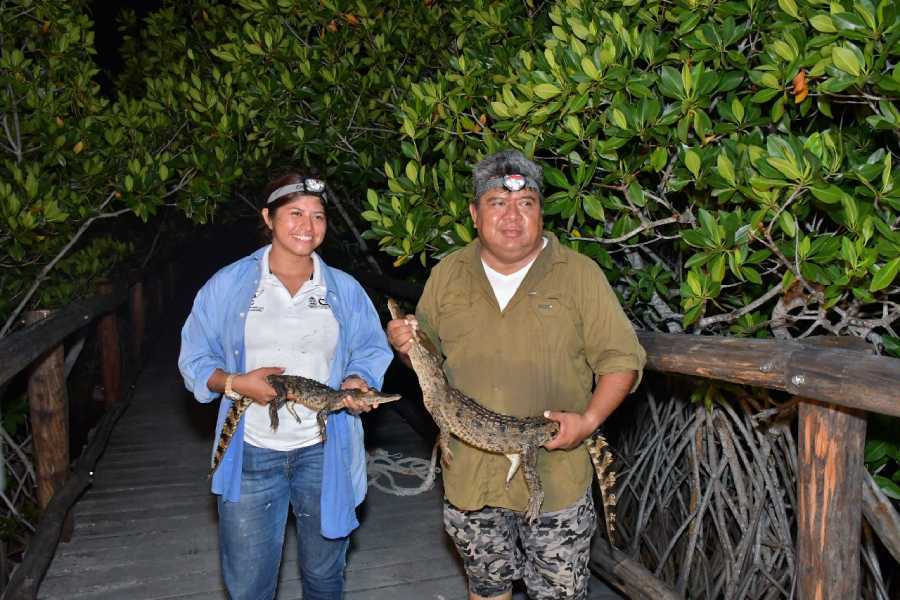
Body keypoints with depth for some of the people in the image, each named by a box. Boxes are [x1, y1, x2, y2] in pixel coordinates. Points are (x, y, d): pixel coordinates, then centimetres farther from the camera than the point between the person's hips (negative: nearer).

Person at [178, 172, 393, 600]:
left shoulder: (346, 290, 5)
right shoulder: (228, 284, 0)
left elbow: (370, 353, 6)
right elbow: (195, 359, 1)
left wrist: (356, 383, -16)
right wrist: (235, 383, -17)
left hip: (325, 452, 2)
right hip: (251, 452, -1)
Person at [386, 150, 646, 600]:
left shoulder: (579, 273, -6)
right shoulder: (447, 274, 4)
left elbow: (621, 357, -5)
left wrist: (589, 419, -19)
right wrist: (405, 346, -9)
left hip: (555, 476, -2)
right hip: (468, 475, 3)